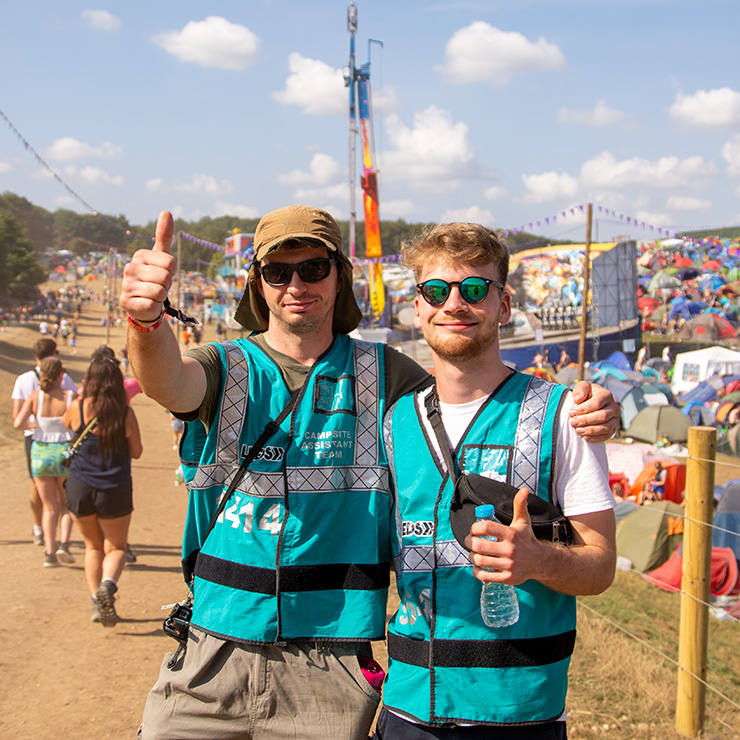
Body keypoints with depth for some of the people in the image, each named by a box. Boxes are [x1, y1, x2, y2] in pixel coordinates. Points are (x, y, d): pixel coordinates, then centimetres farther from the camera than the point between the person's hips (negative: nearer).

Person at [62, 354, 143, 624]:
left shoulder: (78, 408, -9)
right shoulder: (126, 413, -9)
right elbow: (136, 452, 1)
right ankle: (108, 583, -17)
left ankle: (97, 603, 12)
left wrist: (82, 395, 22)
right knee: (116, 547, 13)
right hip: (115, 490, -1)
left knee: (93, 547, 20)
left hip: (80, 488, 1)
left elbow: (65, 422, 15)